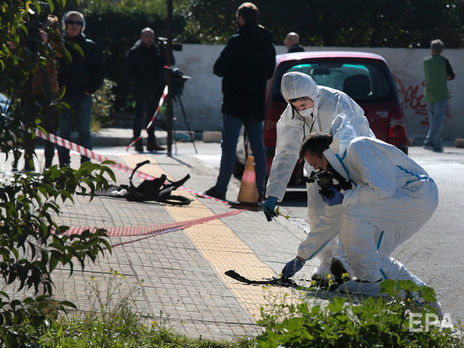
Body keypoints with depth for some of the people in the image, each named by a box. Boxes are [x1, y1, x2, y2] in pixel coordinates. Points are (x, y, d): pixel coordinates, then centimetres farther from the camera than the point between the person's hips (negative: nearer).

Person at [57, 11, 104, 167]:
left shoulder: (89, 46, 7)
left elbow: (99, 71, 10)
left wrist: (91, 89, -1)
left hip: (83, 96, 0)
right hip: (64, 96, 0)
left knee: (84, 131, -3)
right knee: (63, 131, 1)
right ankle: (63, 167, 5)